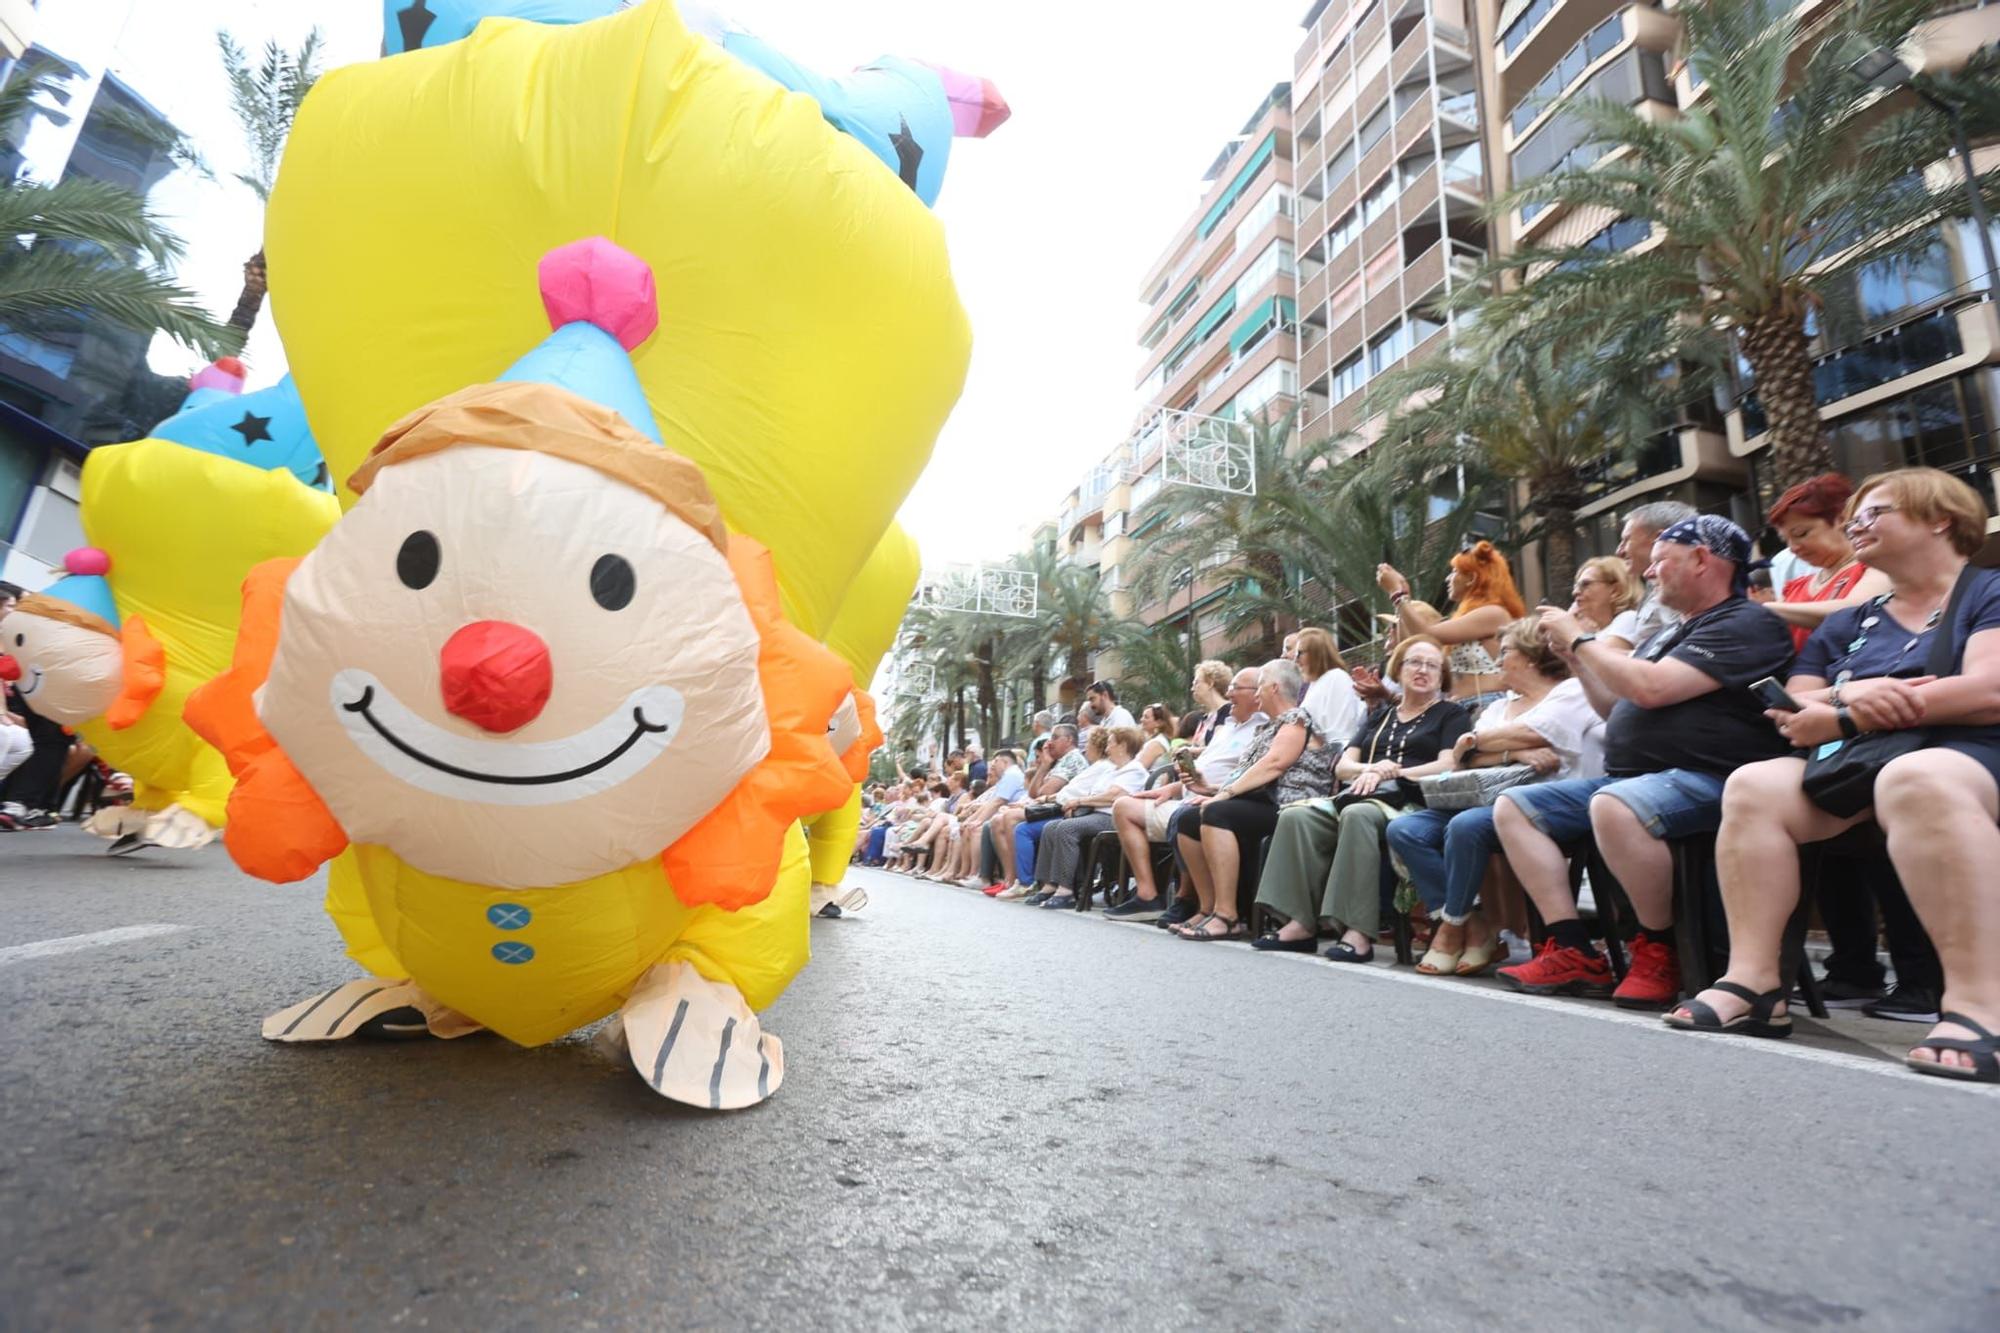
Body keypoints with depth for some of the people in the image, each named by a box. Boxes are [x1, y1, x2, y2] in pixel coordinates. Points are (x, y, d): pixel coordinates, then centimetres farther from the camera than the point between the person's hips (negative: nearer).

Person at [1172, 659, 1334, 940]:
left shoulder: (1297, 717, -2)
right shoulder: (1271, 725, 26)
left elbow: (1274, 764, -17)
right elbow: (1249, 770, 19)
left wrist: (1226, 793, -20)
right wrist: (1220, 792, 4)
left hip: (1285, 808, -9)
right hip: (1260, 804, 9)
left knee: (1215, 814, -31)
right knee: (1189, 818, -5)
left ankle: (1228, 916, -30)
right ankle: (1209, 909, -6)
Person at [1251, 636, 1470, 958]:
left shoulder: (1451, 714, 16)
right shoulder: (1379, 715, 28)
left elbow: (1447, 766, -2)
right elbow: (1343, 766, 19)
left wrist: (1390, 773, -9)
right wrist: (1371, 769, -4)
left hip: (1412, 802, -5)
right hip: (1363, 797, 5)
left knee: (1357, 815, -39)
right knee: (1295, 816, -24)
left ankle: (1359, 931, -40)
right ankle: (1301, 923, -27)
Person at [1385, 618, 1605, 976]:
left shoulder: (1573, 691, 7)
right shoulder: (1500, 706, 27)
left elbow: (1530, 735, -12)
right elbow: (1464, 759, 9)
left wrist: (1474, 740, 3)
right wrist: (1514, 753, -9)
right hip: (1487, 798, 8)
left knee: (1466, 825, -36)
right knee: (1403, 829, -15)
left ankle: (1452, 927, -15)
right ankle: (1475, 927, -14)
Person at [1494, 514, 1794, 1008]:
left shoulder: (1745, 625, -6)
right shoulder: (1667, 635, 23)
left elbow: (1650, 689, -20)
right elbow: (1618, 711, 28)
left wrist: (1581, 639, -6)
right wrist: (1576, 659, 15)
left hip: (1705, 779, -9)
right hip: (1629, 777, 10)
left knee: (1614, 805, -39)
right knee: (1513, 805, -3)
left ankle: (1660, 954, -16)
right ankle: (1573, 952, -11)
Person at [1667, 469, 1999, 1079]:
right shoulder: (1846, 625, 24)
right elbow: (1790, 709, 13)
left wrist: (1841, 718, -11)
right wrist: (1848, 695, -11)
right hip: (1856, 762, 5)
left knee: (1913, 781, -39)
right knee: (1753, 785, -23)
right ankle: (1753, 983, -29)